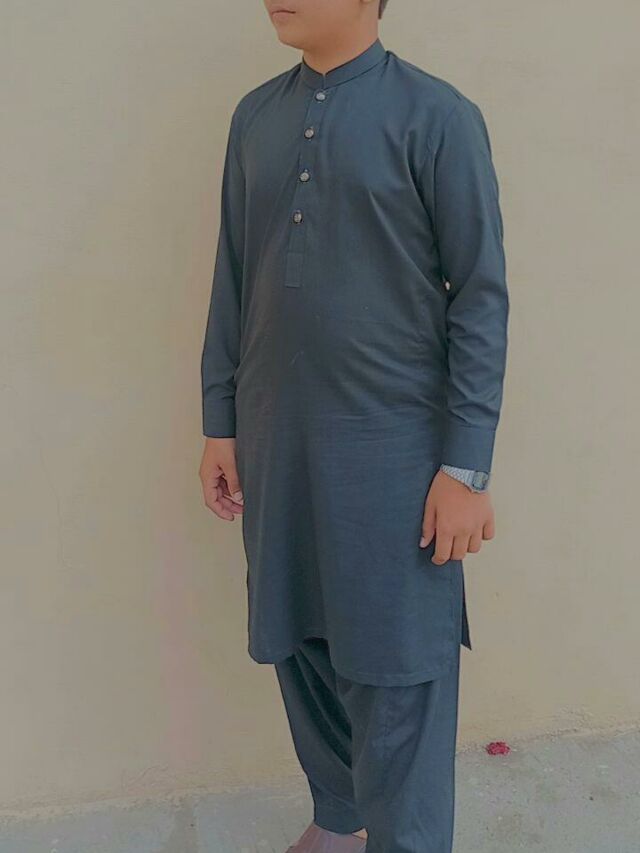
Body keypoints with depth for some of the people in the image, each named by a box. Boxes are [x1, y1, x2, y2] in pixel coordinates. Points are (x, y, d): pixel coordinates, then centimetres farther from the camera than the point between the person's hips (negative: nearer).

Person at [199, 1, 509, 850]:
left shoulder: (437, 117, -6)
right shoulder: (255, 117, 10)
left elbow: (481, 300, -7)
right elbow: (234, 280, 12)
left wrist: (468, 466, -11)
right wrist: (220, 422, 11)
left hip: (393, 446, -5)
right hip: (275, 440, 5)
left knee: (398, 677, 3)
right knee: (299, 647, 16)